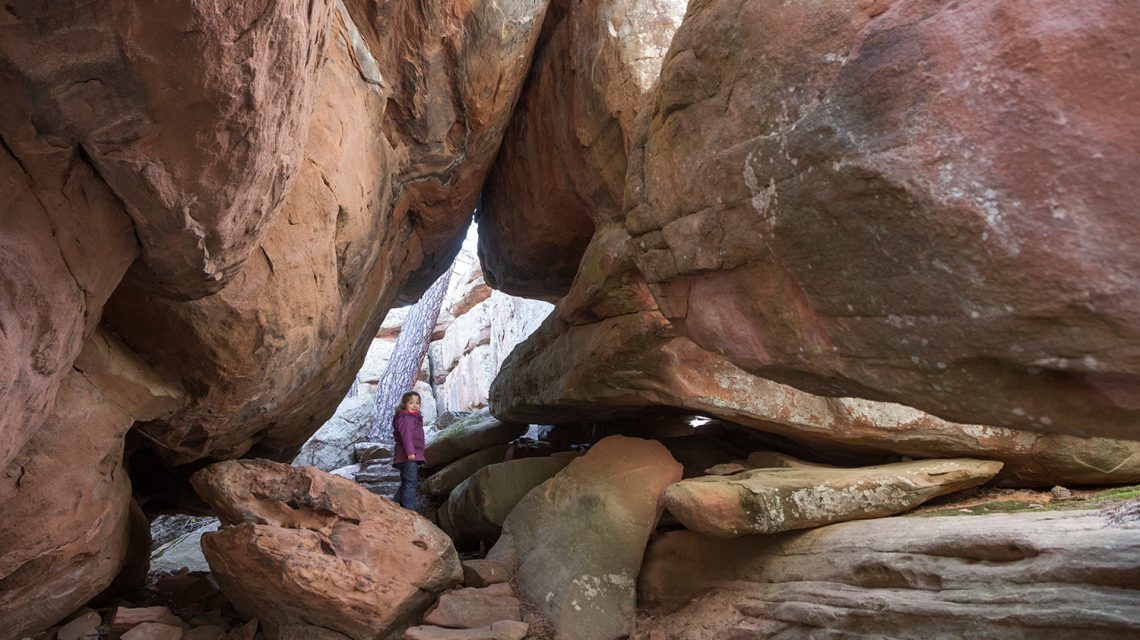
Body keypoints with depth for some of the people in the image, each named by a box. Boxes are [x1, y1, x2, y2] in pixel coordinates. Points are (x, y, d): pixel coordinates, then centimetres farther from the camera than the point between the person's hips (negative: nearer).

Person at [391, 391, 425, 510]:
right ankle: (409, 509, -13)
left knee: (406, 483, 17)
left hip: (413, 457, 11)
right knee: (410, 482, -12)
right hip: (408, 457, -11)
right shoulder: (405, 418, -11)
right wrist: (410, 451, -33)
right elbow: (406, 435, -24)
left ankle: (395, 504, 25)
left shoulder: (415, 418, 23)